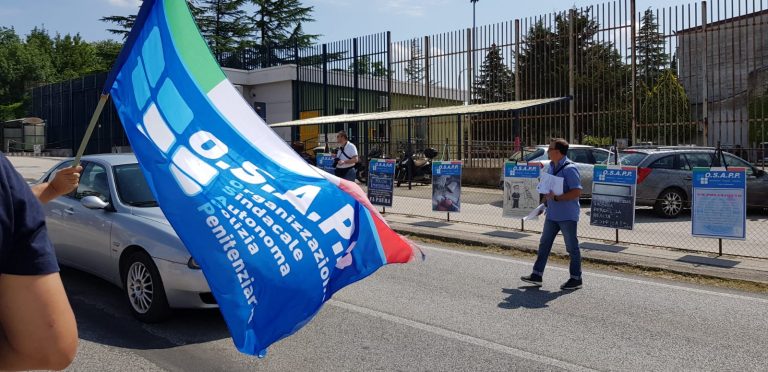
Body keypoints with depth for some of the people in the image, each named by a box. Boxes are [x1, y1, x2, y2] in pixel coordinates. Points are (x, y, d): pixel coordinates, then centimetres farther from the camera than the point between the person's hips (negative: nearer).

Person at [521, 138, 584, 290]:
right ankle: (537, 275, 17)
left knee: (572, 247, 4)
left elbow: (577, 192, -23)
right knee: (544, 244, 10)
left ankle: (576, 279, 16)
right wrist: (546, 197, 9)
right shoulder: (552, 166, 10)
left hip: (567, 215, -9)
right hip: (552, 214, 9)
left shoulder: (570, 169, -18)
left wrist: (556, 198, -26)